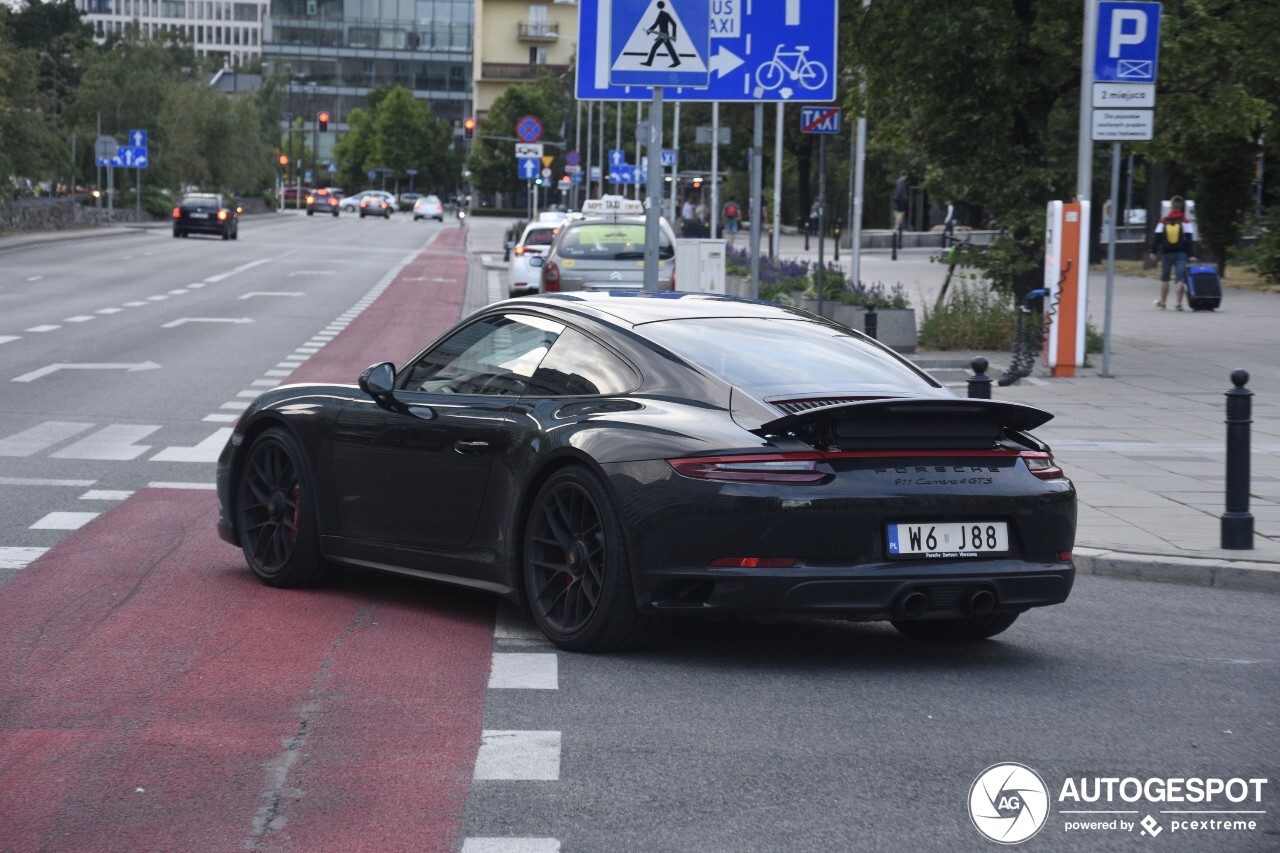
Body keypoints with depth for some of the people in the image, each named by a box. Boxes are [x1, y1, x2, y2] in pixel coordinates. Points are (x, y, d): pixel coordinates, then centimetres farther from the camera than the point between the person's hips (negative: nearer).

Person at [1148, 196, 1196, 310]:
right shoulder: (1186, 222, -1)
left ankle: (1162, 302, 21)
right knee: (1181, 278, -5)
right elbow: (1190, 239, -6)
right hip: (1181, 254, -2)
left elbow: (1156, 237, 2)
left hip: (1166, 254, 2)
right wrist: (1191, 255, -8)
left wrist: (1153, 252, 6)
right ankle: (1179, 303, -14)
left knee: (1164, 278, 14)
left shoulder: (1163, 222, 5)